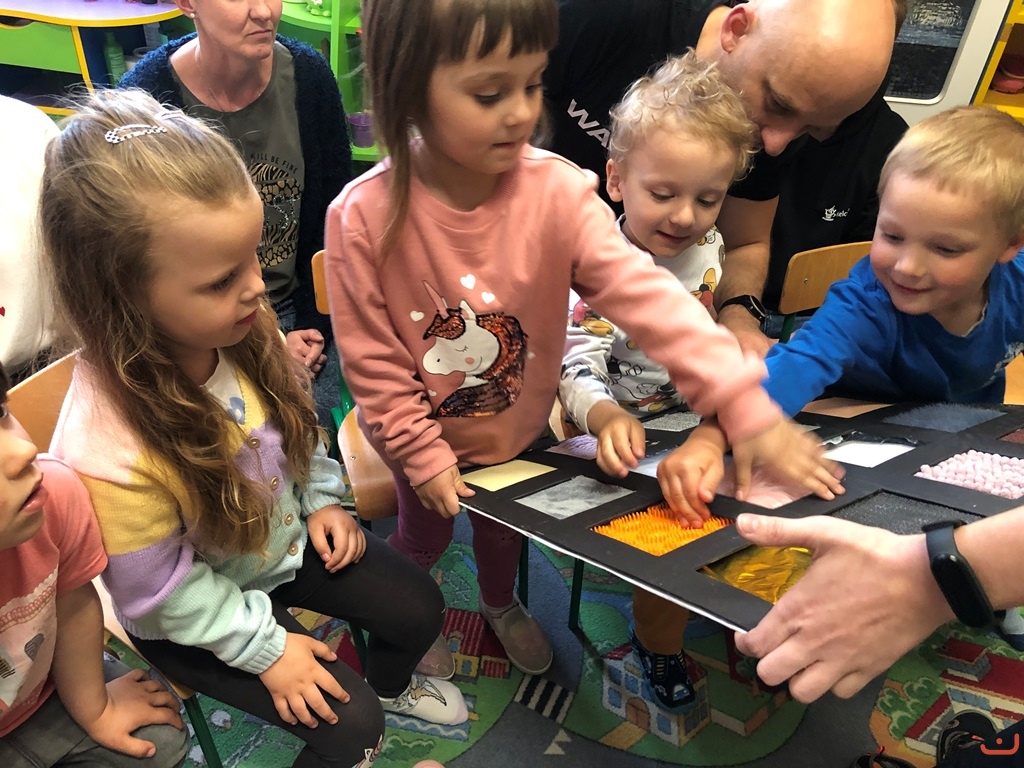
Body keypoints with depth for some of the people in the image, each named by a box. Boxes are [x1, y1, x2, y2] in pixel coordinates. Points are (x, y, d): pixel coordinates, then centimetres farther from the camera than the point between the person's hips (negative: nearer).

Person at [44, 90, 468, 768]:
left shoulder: (241, 328, -21)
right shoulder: (109, 454, -39)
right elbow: (163, 590, -23)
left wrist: (323, 500, -2)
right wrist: (266, 645, -15)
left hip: (285, 532, 6)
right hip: (195, 620, -5)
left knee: (419, 608, 12)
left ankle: (391, 685, 47)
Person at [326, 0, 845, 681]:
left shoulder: (557, 191, -25)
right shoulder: (363, 217, -28)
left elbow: (643, 293, -30)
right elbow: (371, 357, -19)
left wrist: (743, 404, -38)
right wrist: (423, 455, -14)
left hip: (519, 425, 2)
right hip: (426, 441, -2)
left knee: (506, 527, 29)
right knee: (425, 532, 26)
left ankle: (501, 603, 64)